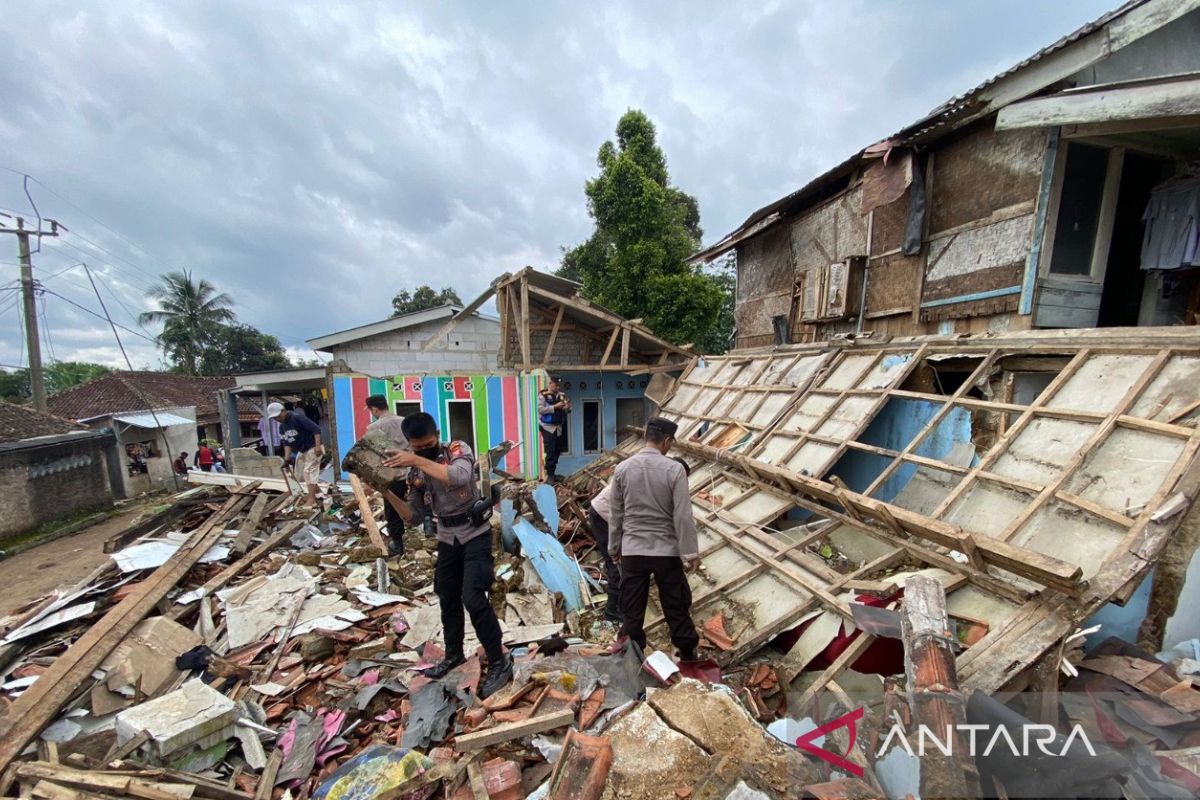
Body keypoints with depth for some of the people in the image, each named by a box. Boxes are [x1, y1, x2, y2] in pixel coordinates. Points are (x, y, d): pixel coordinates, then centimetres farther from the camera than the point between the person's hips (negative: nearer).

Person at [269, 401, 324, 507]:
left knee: (309, 472, -13)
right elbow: (287, 443, 6)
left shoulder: (297, 417, -21)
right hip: (301, 451, 10)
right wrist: (286, 459, -5)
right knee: (300, 475, 14)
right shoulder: (282, 427, 6)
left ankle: (311, 500, -11)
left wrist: (318, 445, -33)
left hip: (312, 449, -10)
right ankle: (317, 492, 28)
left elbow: (316, 429, -26)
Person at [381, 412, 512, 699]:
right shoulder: (415, 472, 1)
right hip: (447, 539, 6)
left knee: (473, 598, -13)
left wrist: (419, 461, -35)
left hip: (475, 534, -6)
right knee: (448, 599, 17)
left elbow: (459, 476, -37)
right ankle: (454, 654, 40)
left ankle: (499, 662, 2)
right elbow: (415, 514, 5)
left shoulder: (458, 450, -14)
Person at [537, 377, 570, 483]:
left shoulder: (560, 395, 8)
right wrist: (555, 407, -22)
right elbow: (540, 410, -19)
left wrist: (567, 407, -11)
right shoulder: (543, 395, -8)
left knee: (557, 451, 11)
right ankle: (549, 475, 2)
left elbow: (563, 410, 12)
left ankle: (552, 473, 24)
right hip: (548, 427, -6)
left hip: (558, 427, 6)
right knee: (550, 452, -7)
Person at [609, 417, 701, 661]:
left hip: (632, 550, 2)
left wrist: (614, 547, 14)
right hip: (667, 550, -1)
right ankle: (688, 655, 32)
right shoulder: (674, 469, -13)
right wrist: (691, 553, -5)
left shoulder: (622, 469, -5)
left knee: (632, 610, 14)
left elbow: (616, 514, 3)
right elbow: (683, 516, -14)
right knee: (677, 607, 16)